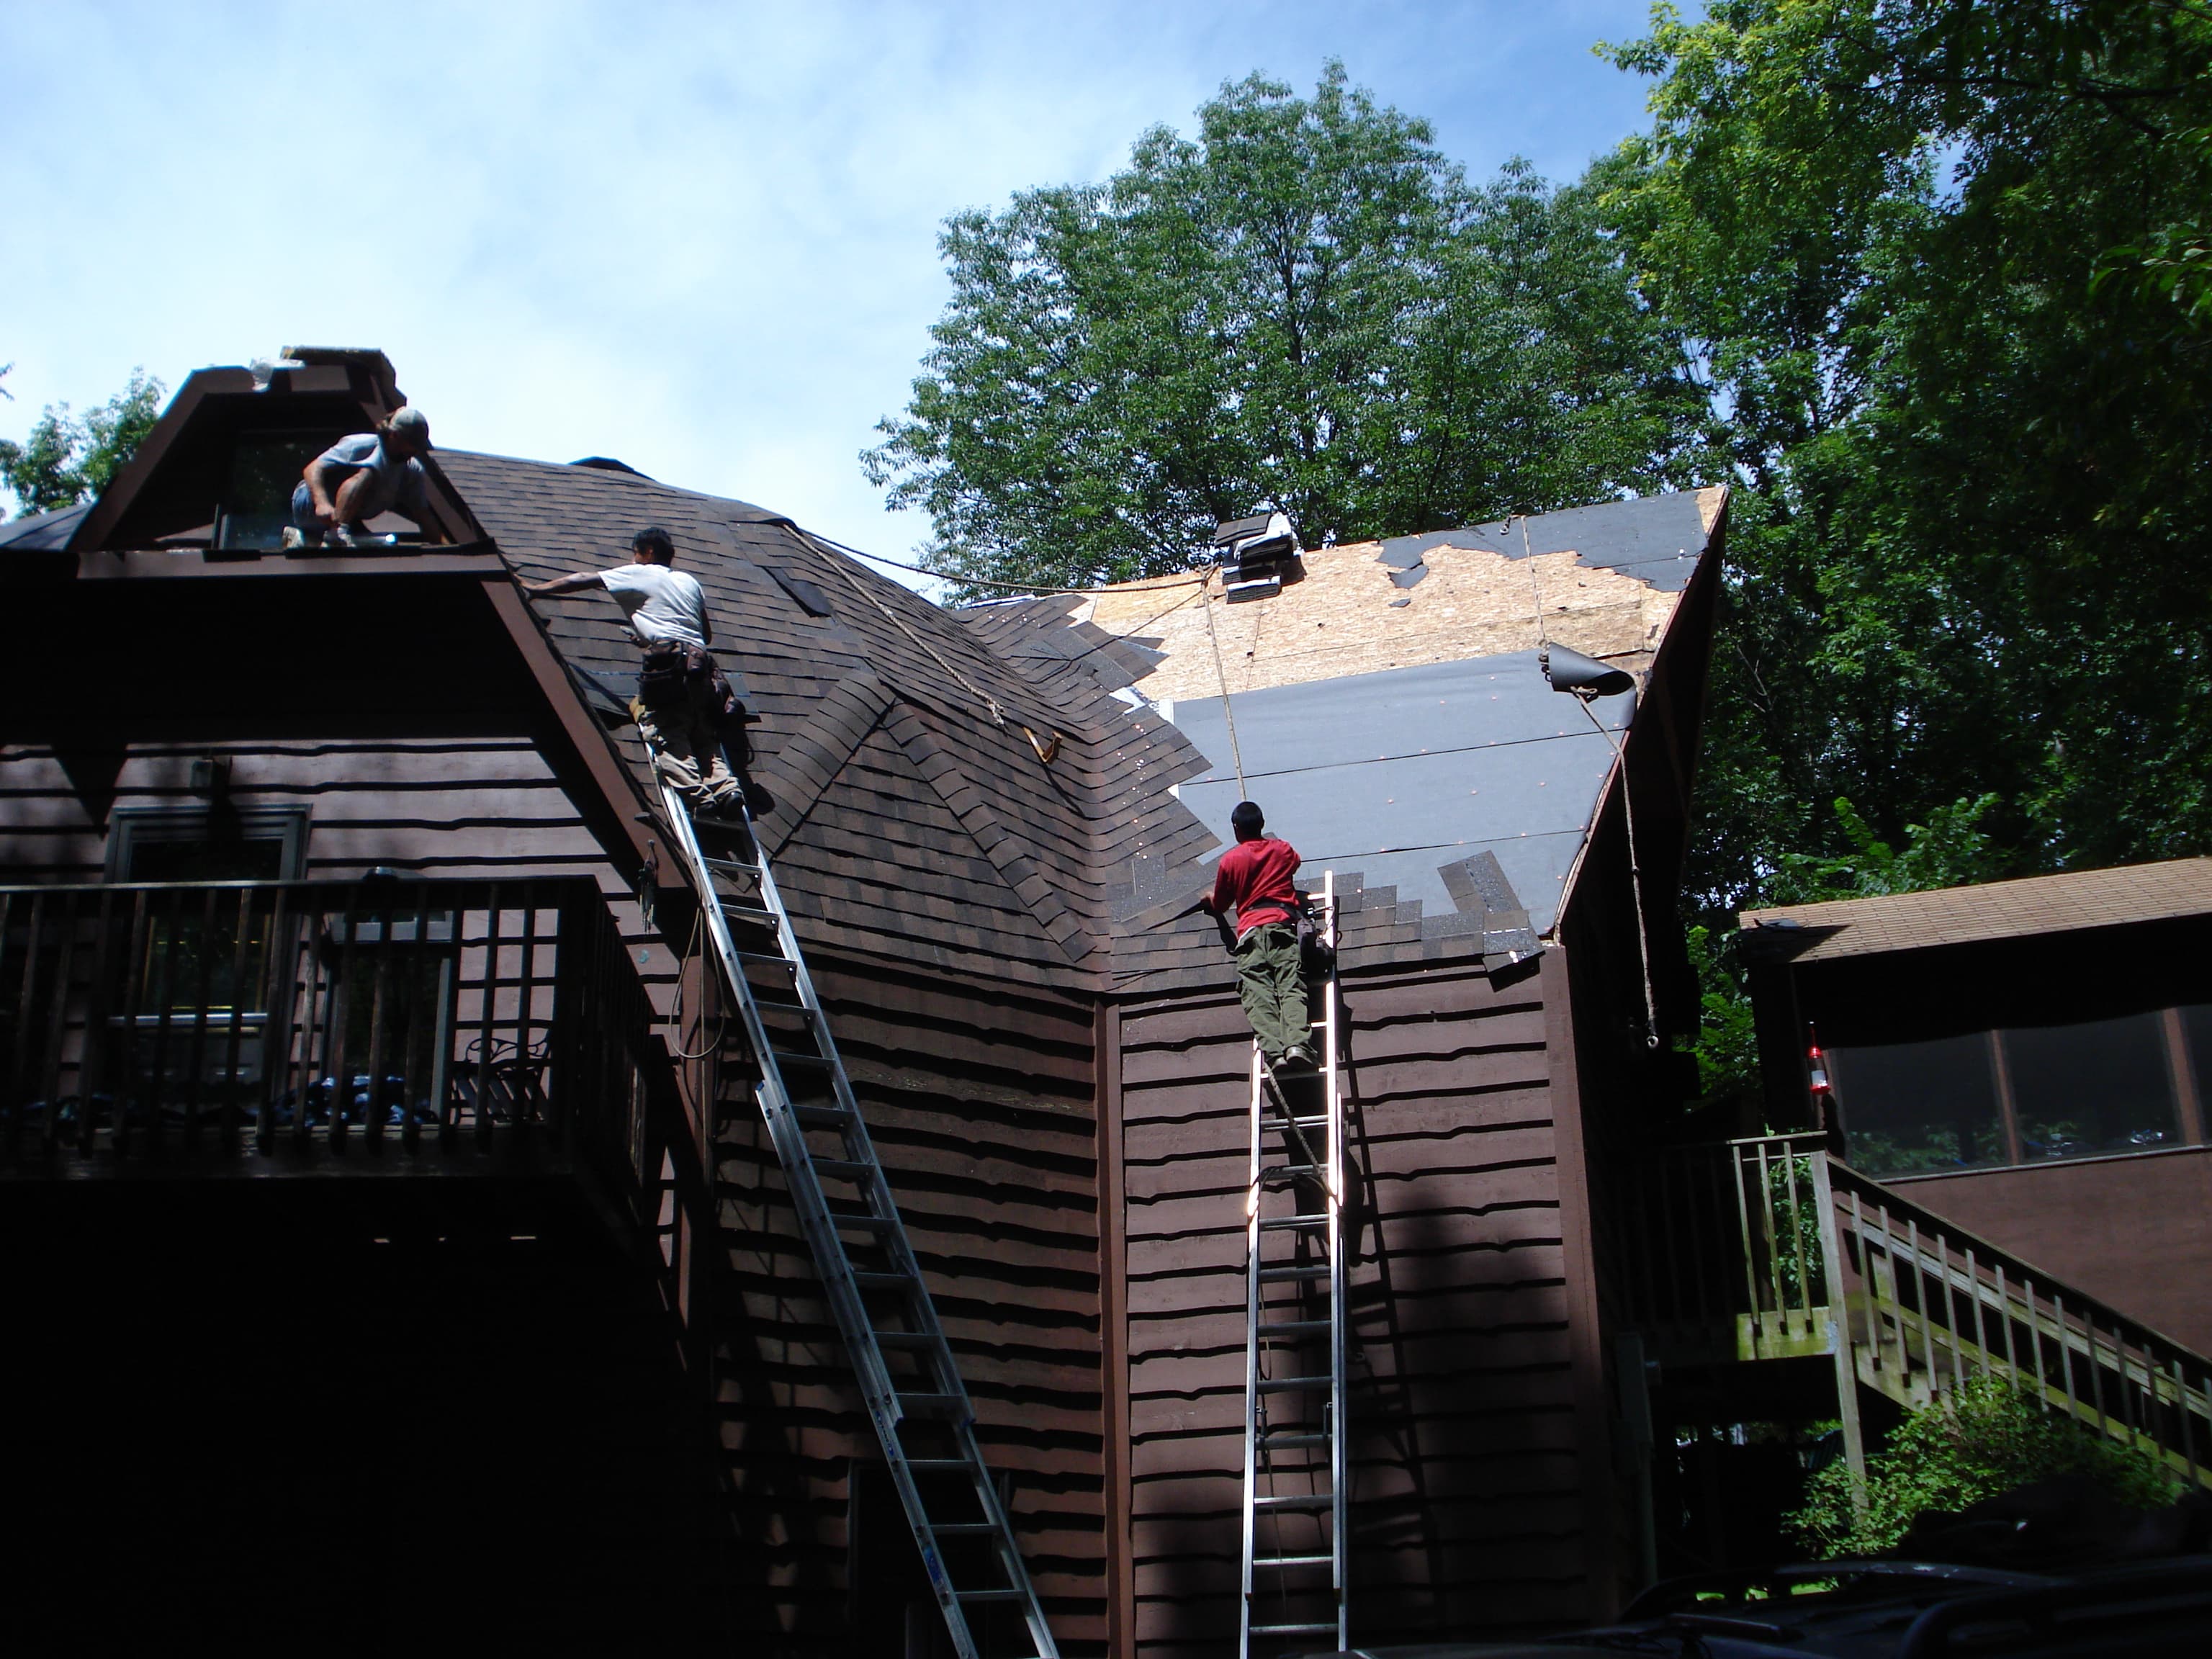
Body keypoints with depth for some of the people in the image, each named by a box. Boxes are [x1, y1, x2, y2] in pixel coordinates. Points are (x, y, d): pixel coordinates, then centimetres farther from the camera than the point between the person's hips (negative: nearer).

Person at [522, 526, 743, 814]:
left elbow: (585, 580, 15)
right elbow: (708, 635, 30)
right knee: (704, 736, 5)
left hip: (666, 660, -6)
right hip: (700, 661, 6)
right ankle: (725, 787, -16)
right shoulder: (689, 581, 28)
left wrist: (536, 588, 24)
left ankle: (696, 794, -26)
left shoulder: (639, 574, 12)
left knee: (667, 737, -10)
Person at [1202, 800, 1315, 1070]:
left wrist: (1208, 901, 45)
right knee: (1291, 988, -12)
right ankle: (1297, 1044, -36)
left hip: (1250, 929, -1)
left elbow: (1219, 905, 22)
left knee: (1258, 995, -13)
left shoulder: (1230, 860, 10)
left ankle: (1273, 1052, -34)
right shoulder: (1283, 849, 17)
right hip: (1283, 923, 2)